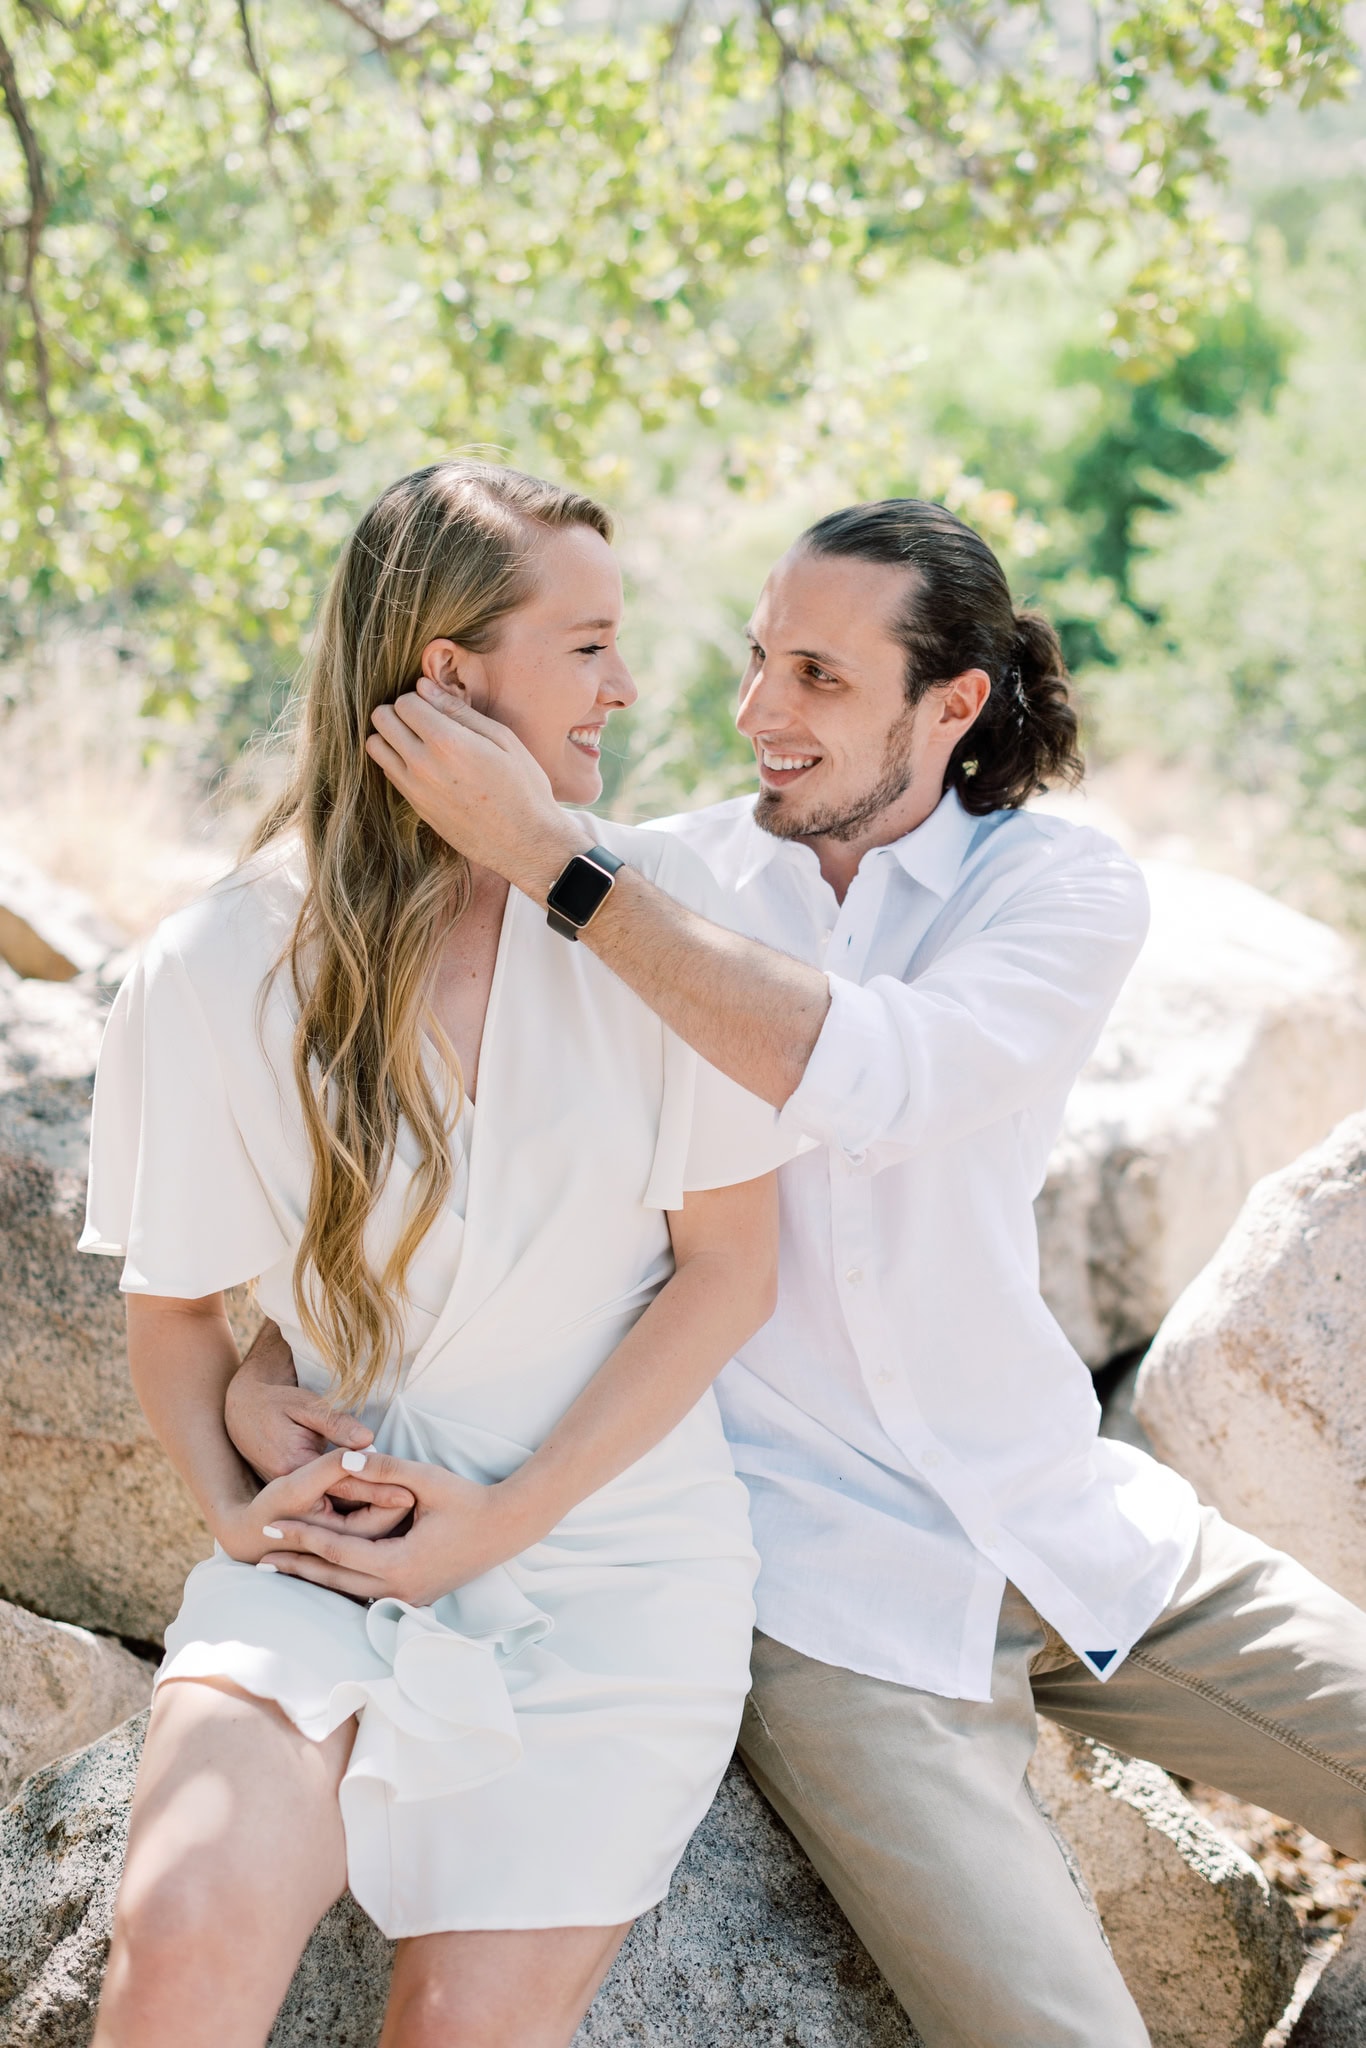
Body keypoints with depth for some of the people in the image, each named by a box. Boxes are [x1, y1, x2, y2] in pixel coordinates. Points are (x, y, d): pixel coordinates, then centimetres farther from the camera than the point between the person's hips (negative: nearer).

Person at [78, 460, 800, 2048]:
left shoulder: (647, 906, -2)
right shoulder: (217, 970, -3)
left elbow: (731, 1266, -1)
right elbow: (172, 1300, 10)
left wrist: (501, 1521, -8)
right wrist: (233, 1504, -9)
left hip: (614, 1551, 0)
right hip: (341, 1549, 0)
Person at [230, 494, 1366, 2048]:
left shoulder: (1064, 886, -4)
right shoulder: (658, 884, 0)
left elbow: (873, 1078, -25)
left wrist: (543, 855, -29)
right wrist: (271, 1346, -17)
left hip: (1067, 1521, 2)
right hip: (821, 1577, -2)